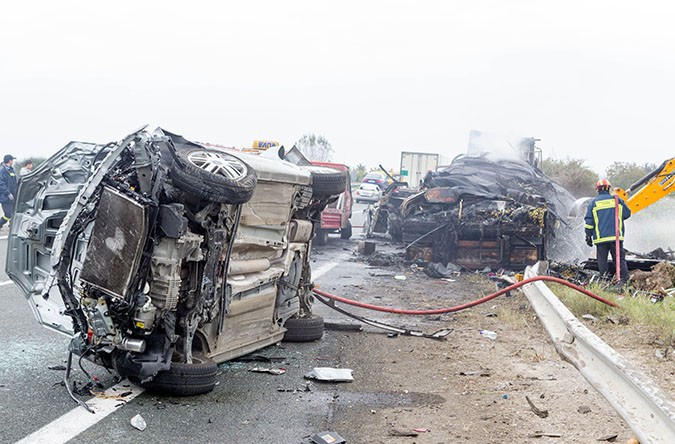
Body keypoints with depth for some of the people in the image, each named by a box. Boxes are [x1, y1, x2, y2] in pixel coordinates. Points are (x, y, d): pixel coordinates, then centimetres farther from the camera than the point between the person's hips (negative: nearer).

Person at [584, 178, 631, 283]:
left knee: (602, 260, 5)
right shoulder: (617, 200, 3)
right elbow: (627, 214, 11)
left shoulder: (593, 203, 1)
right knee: (620, 258, 6)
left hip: (601, 238, -1)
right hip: (616, 236, 1)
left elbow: (589, 222, 0)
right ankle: (625, 279, -1)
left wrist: (588, 236, 7)